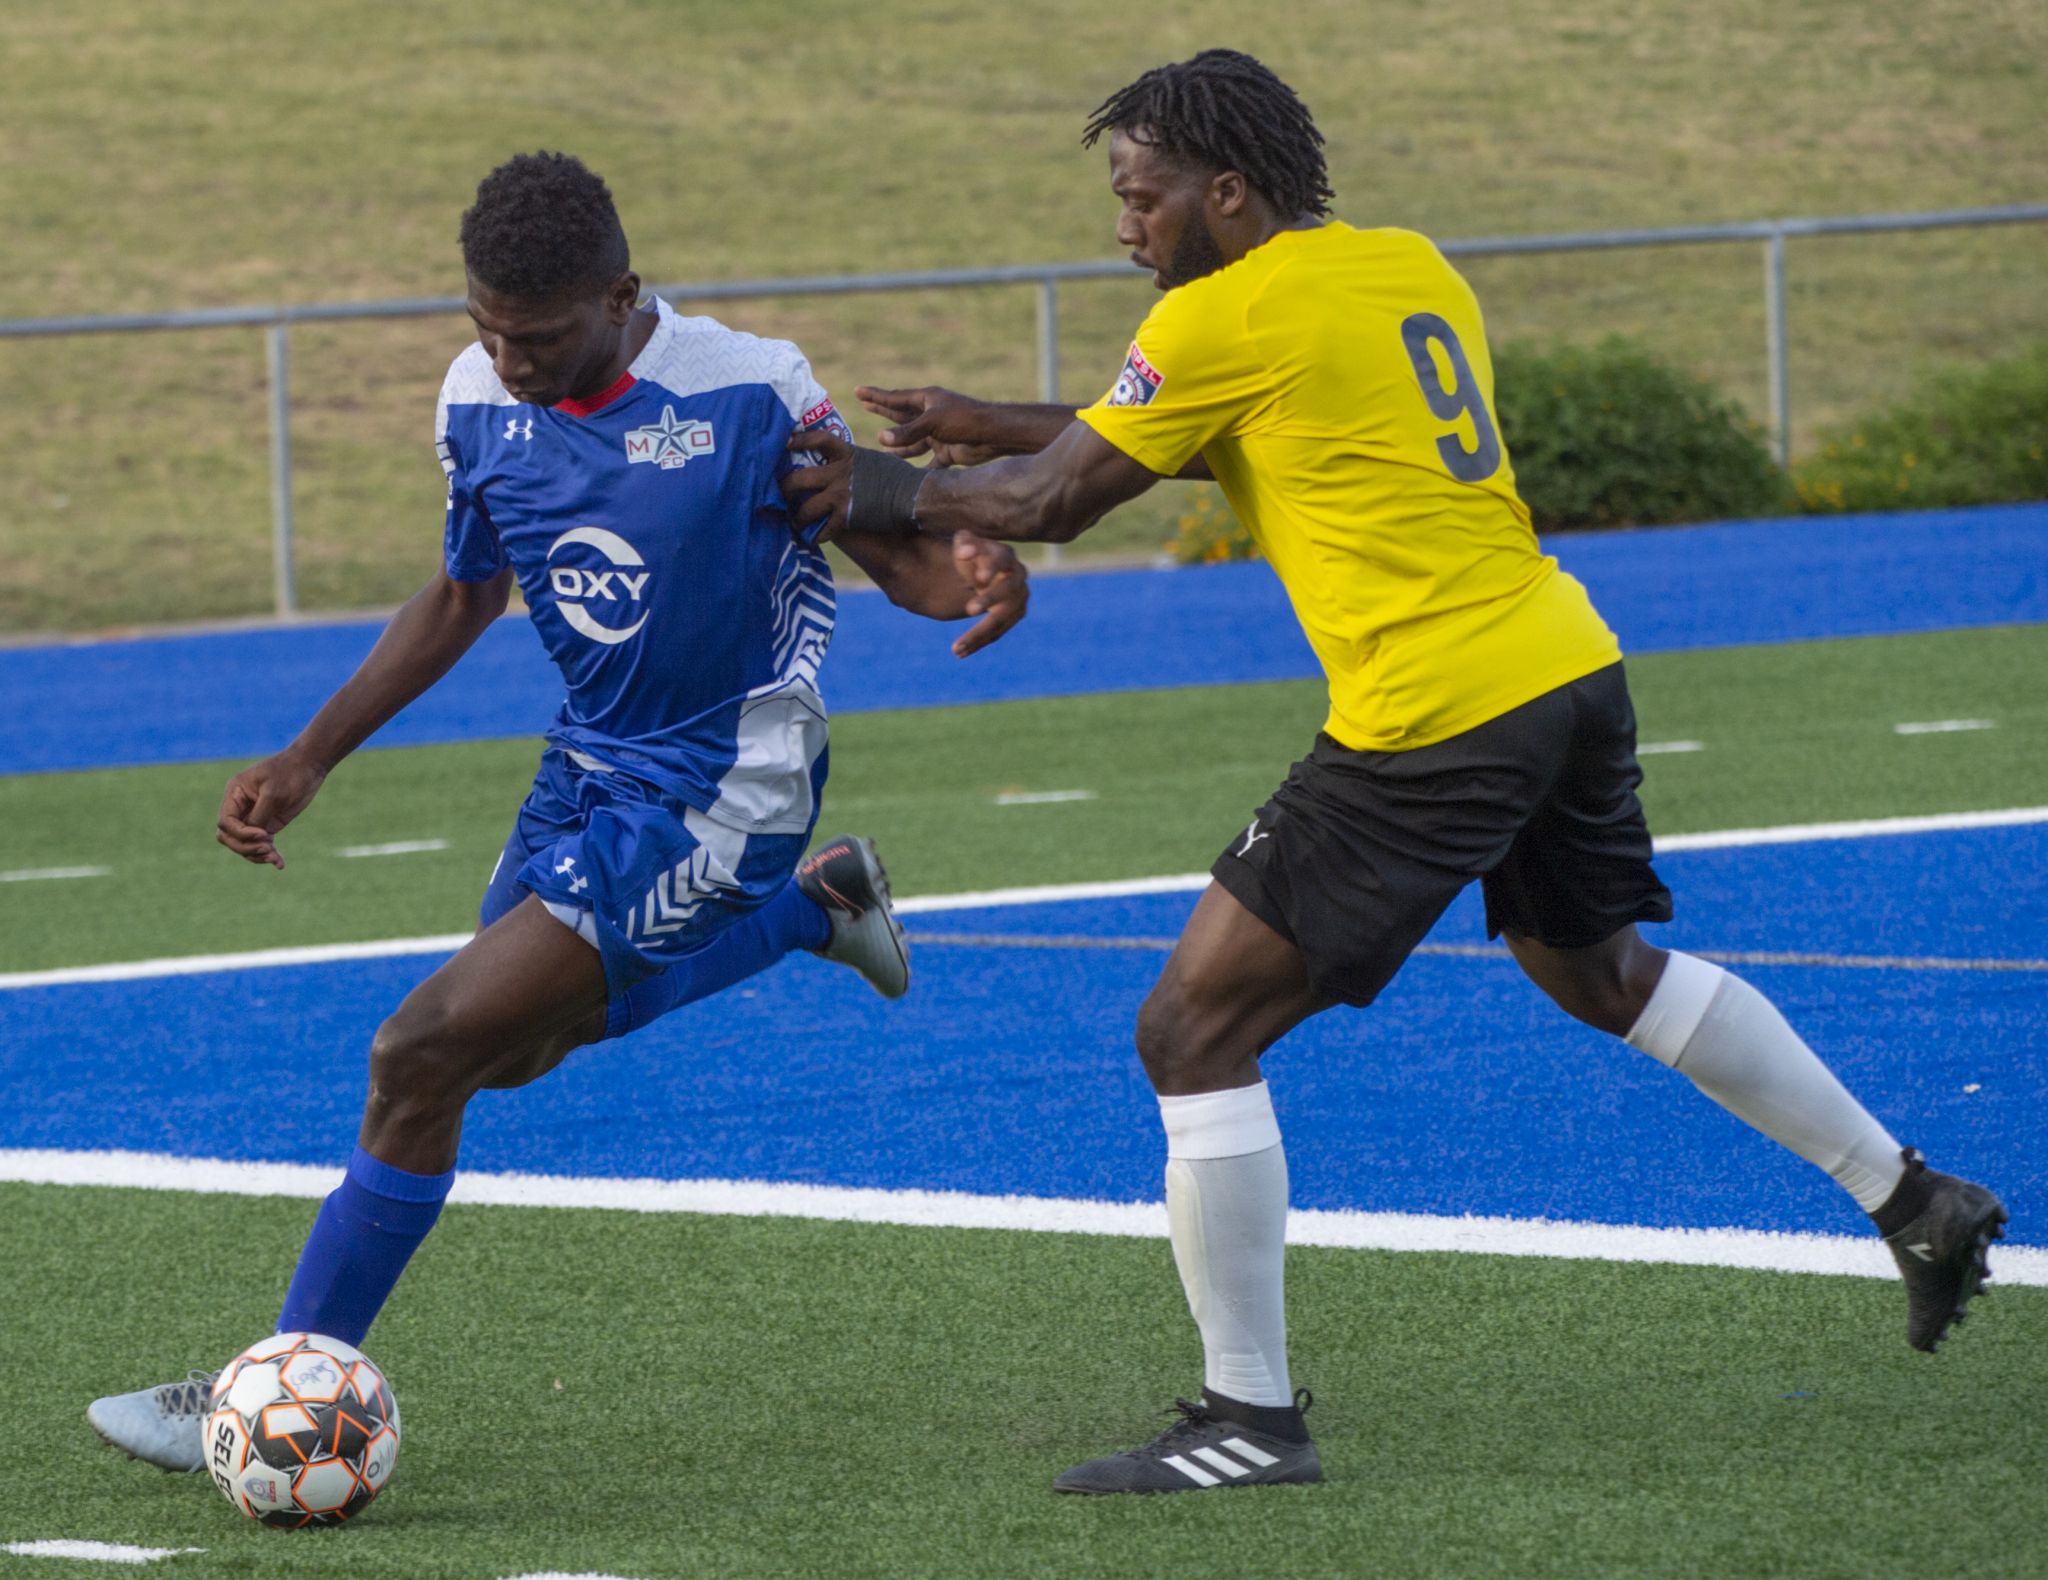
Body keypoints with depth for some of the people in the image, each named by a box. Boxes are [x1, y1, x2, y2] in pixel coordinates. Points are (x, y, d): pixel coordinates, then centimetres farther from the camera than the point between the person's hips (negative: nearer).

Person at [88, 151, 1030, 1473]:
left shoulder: (745, 394, -22)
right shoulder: (481, 400, -4)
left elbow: (893, 551, -11)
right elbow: (463, 597, 12)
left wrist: (974, 579, -36)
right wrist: (311, 759, 7)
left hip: (716, 800, -8)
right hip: (590, 767, 8)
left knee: (427, 1053, -15)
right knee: (509, 1048, 25)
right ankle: (812, 906, 40)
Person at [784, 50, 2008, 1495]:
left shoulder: (1225, 316, -9)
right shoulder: (1410, 267, 16)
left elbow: (1058, 500, -2)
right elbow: (1184, 435, 25)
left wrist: (893, 492, 13)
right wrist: (973, 427, 25)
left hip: (1432, 724, -9)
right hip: (1572, 671, 9)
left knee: (1194, 1033, -2)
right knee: (1603, 972, 32)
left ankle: (1252, 1416, -2)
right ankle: (1913, 1201, 35)